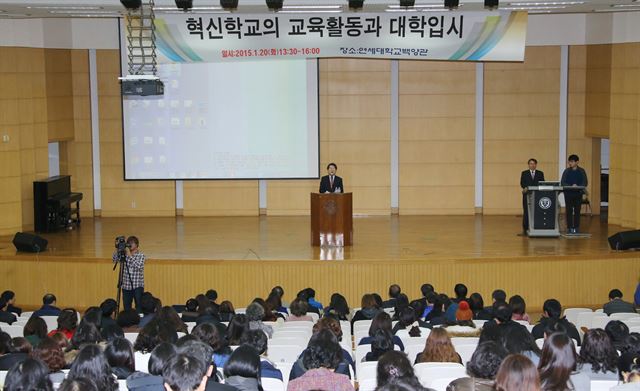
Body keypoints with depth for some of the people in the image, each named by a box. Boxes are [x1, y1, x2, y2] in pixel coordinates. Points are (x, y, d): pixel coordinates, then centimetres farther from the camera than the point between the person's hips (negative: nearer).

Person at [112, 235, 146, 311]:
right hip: (126, 286, 4)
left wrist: (129, 254, -21)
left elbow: (138, 266, -20)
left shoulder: (141, 255, -4)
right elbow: (114, 259, -1)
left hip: (137, 286, -4)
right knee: (126, 308, 7)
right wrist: (117, 249, -12)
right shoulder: (124, 254, 8)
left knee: (139, 308, -4)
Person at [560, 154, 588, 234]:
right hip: (568, 193, 0)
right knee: (569, 211, 1)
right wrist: (571, 186, -18)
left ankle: (576, 227, 6)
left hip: (578, 193, 0)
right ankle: (569, 227, 6)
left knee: (577, 211, 1)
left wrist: (577, 186, -19)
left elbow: (584, 183, 0)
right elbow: (562, 182, -2)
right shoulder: (567, 171, 4)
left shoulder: (581, 171, 3)